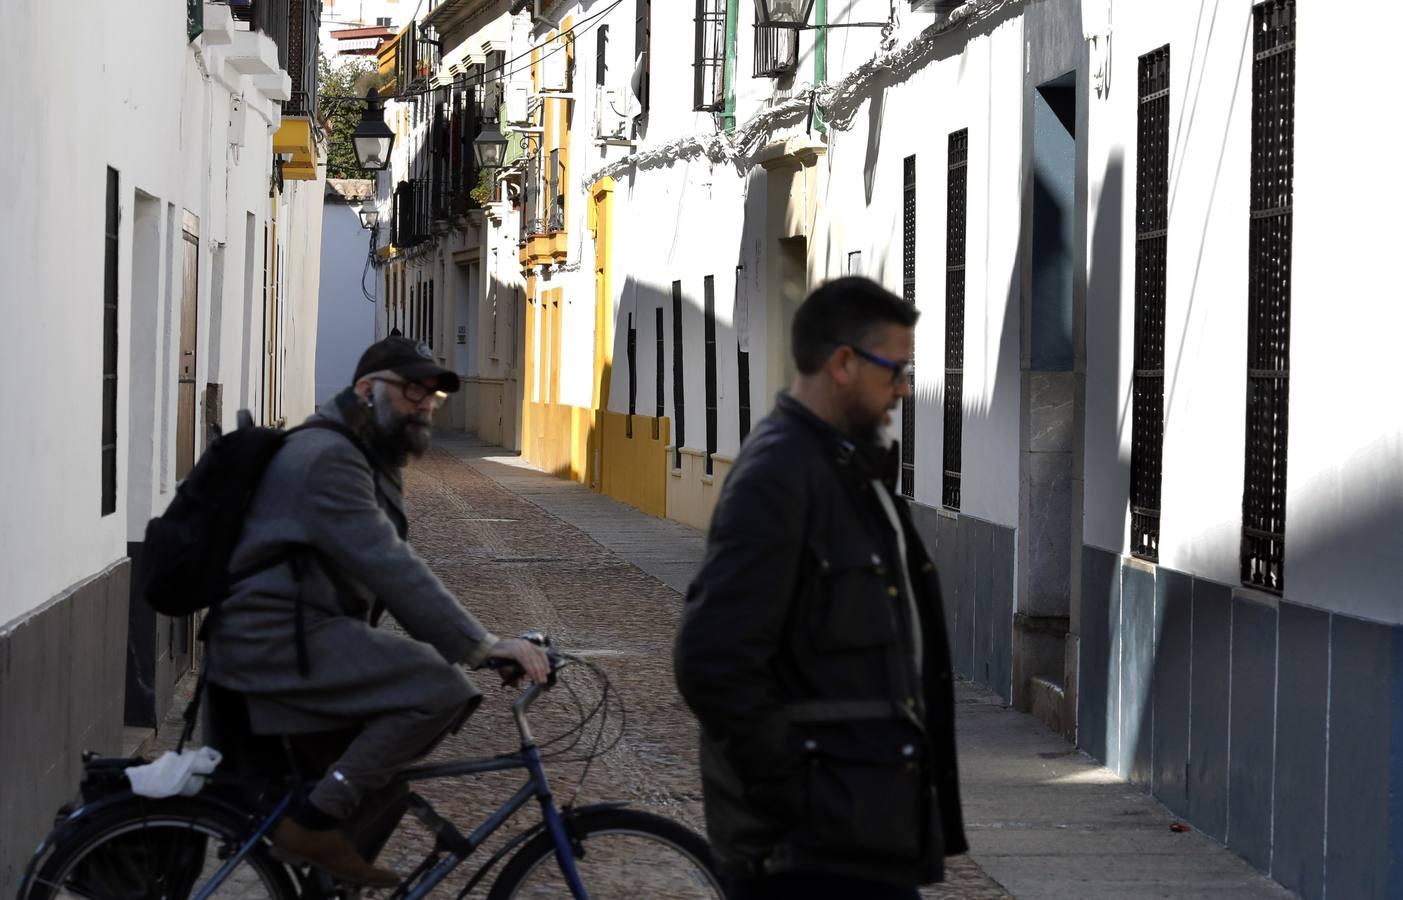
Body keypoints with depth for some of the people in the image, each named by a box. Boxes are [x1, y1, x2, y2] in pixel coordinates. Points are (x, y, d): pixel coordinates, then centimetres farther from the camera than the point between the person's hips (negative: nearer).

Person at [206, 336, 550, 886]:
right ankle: (315, 822, -19)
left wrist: (476, 643, 15)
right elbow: (390, 569, -26)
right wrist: (482, 645, -31)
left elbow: (389, 570, 22)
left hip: (304, 633, 11)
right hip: (277, 640, -11)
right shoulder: (327, 457, -16)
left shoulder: (367, 460, 19)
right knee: (440, 688, -24)